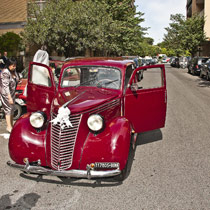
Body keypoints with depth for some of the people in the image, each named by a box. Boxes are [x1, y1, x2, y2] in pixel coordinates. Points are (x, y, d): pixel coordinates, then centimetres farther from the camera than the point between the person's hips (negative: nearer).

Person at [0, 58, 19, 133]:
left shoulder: (13, 71, 2)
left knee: (12, 108, 14)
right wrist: (9, 97, -31)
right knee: (8, 109, -4)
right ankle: (9, 127, 3)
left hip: (12, 92, 8)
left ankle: (11, 125, 27)